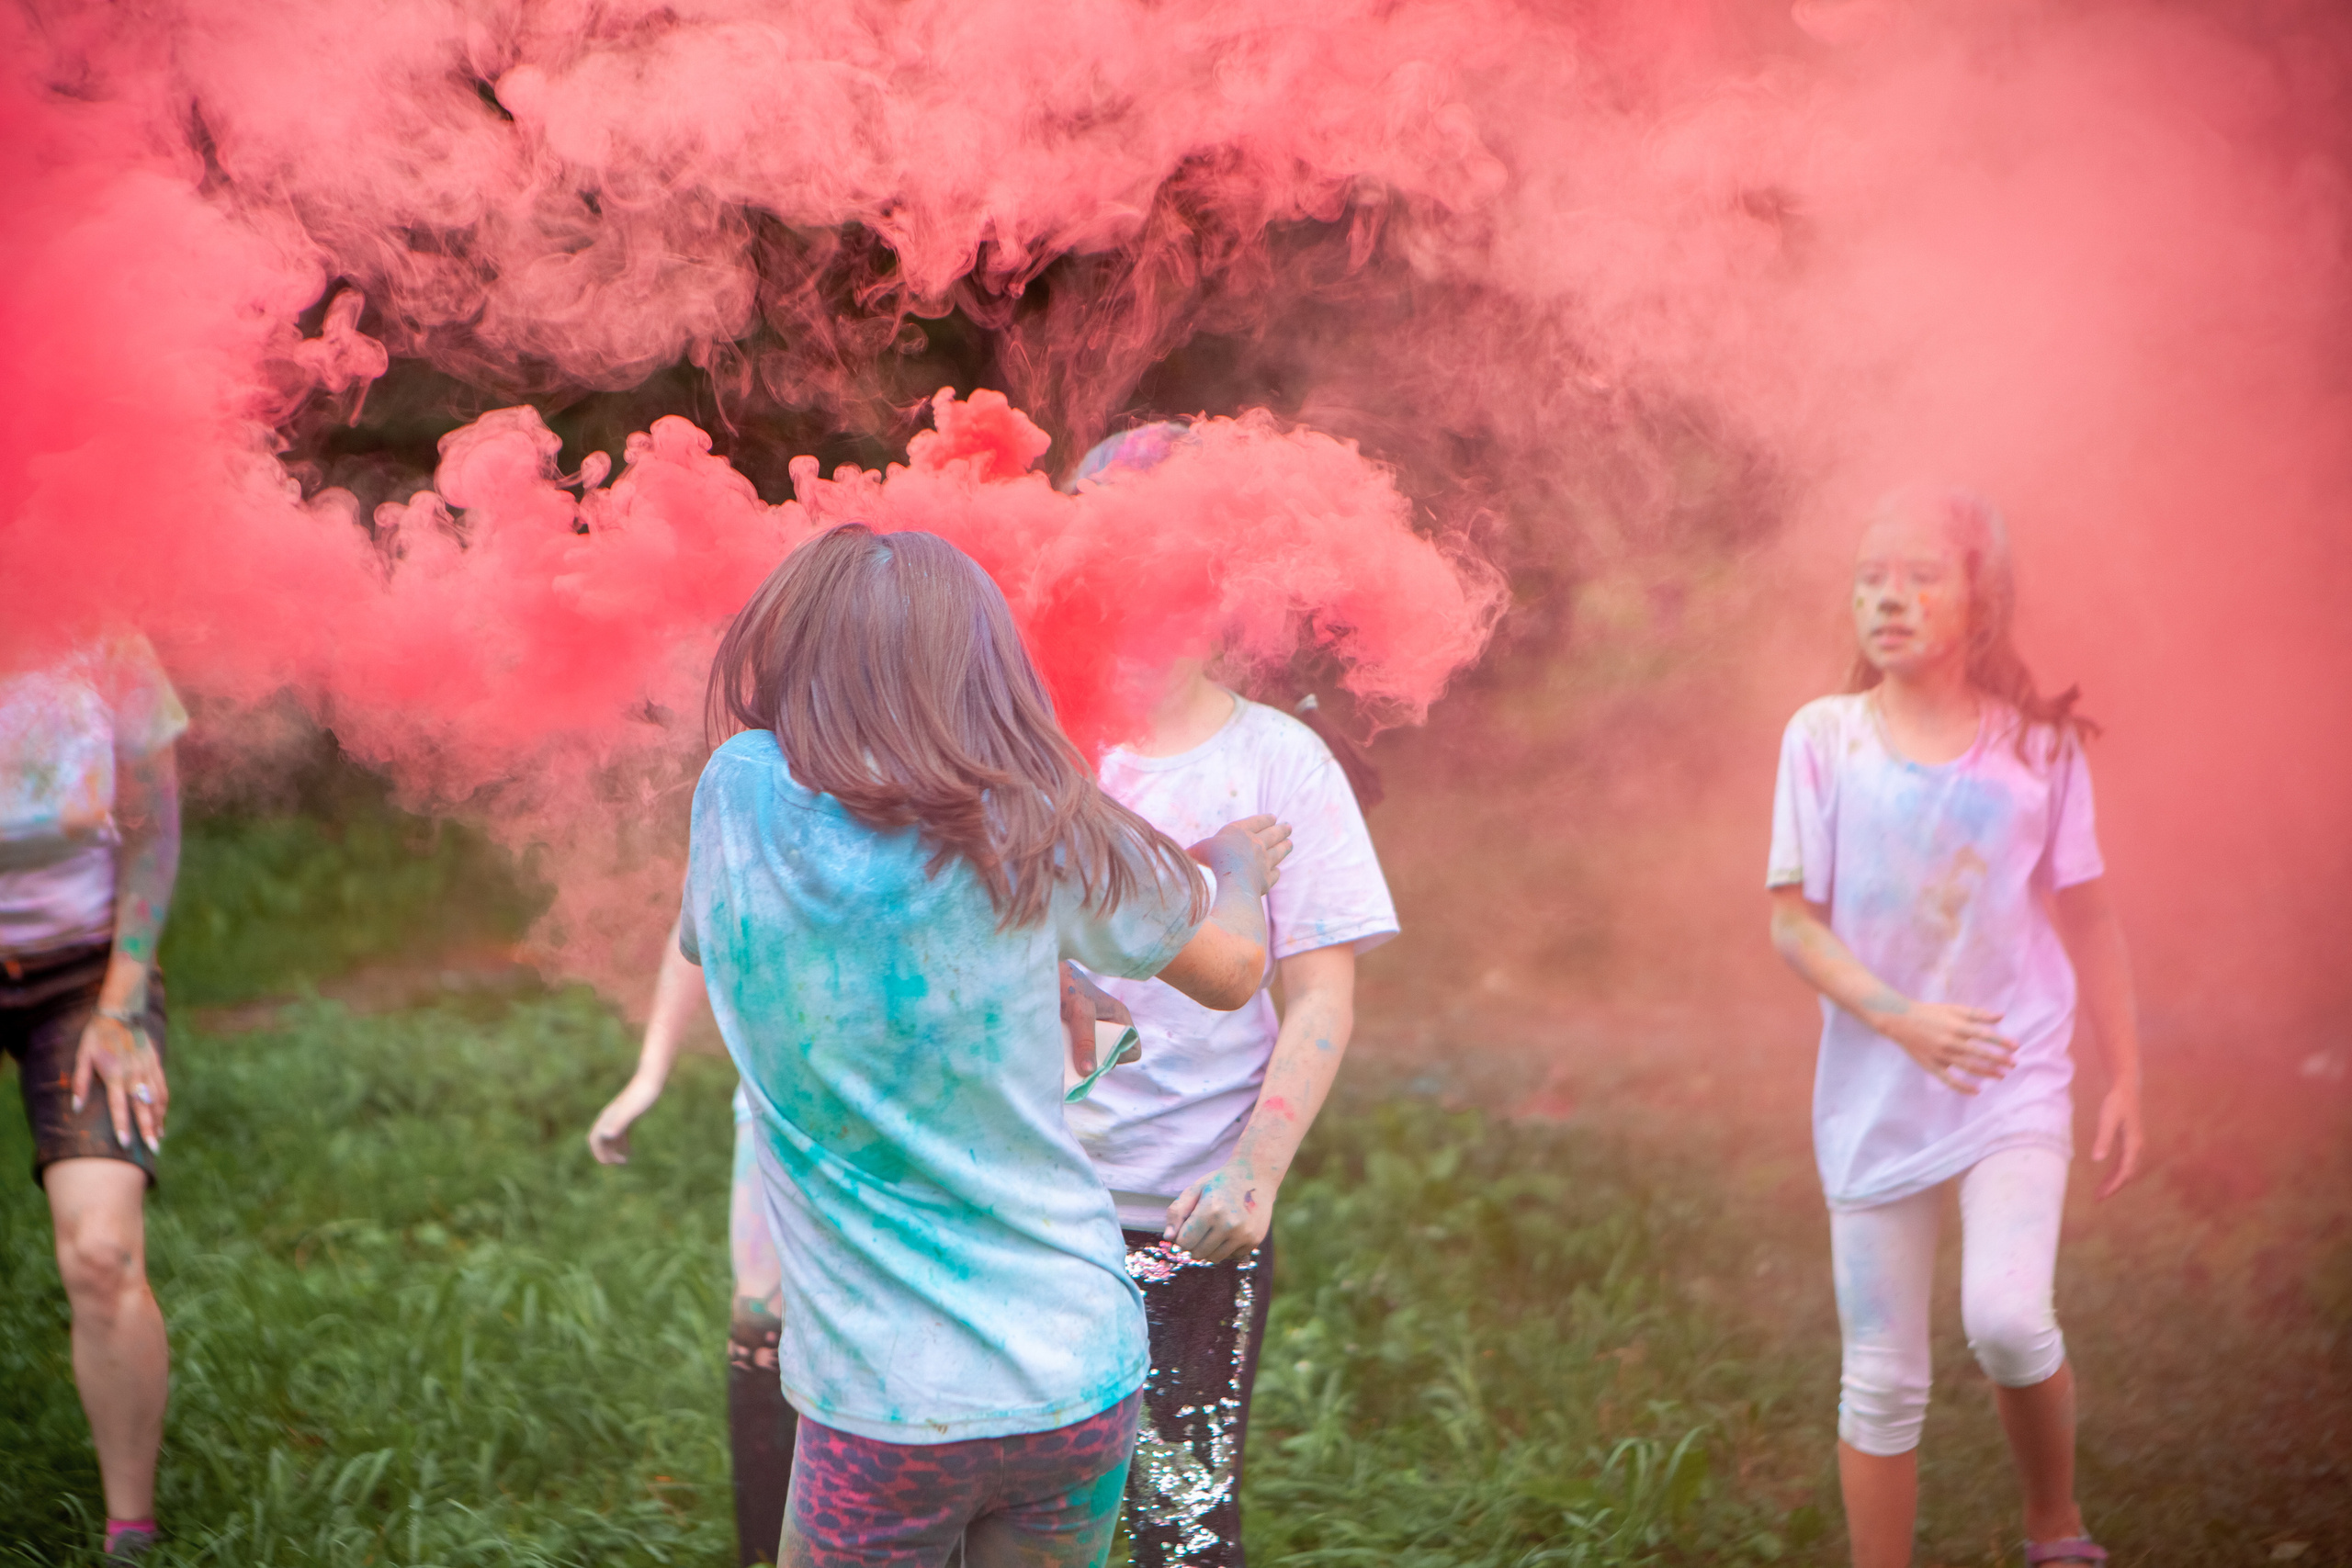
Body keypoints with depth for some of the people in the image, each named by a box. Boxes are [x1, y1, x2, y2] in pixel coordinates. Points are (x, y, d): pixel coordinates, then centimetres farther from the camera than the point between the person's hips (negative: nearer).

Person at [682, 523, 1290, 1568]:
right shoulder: (1035, 825, -8)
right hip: (1079, 1378, 1)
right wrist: (1237, 864, 30)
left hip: (883, 1402, -1)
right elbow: (1230, 969, 6)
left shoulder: (741, 794, -7)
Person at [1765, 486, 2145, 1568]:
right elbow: (1793, 921, -3)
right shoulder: (1824, 738, -2)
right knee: (1881, 1379, 4)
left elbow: (2087, 918, 8)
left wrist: (2125, 1077, 9)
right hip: (1875, 1097, 1)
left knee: (2007, 1318, -20)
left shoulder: (2038, 745, 0)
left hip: (2017, 1081, -1)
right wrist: (1901, 1019, -18)